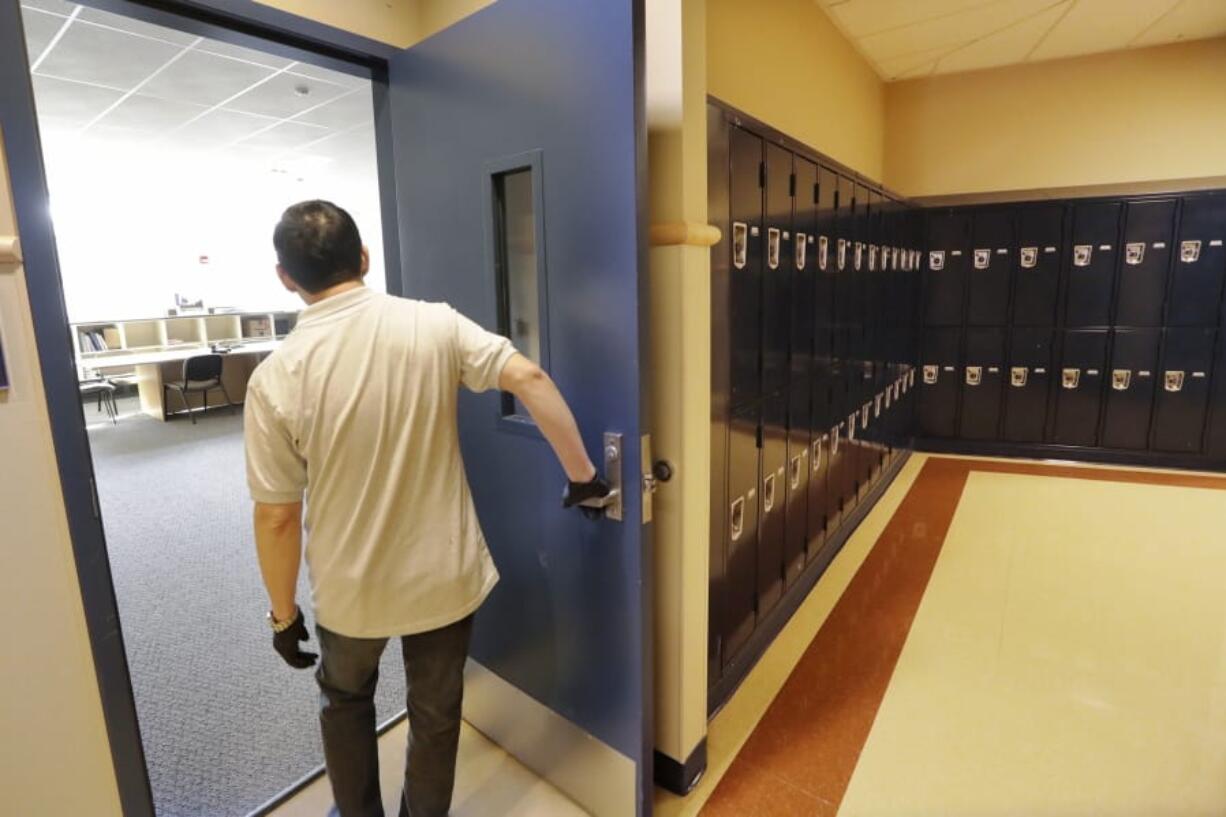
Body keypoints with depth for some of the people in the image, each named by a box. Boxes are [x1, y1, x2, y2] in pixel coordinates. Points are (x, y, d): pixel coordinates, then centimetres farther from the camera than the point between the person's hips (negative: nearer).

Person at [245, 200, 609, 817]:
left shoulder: (275, 379, -15)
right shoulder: (434, 325, -13)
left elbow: (277, 517, -11)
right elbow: (529, 379, -21)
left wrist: (283, 613, 3)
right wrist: (581, 474, -10)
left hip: (351, 590, 0)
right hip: (445, 576, 1)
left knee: (344, 701, 31)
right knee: (436, 712, 23)